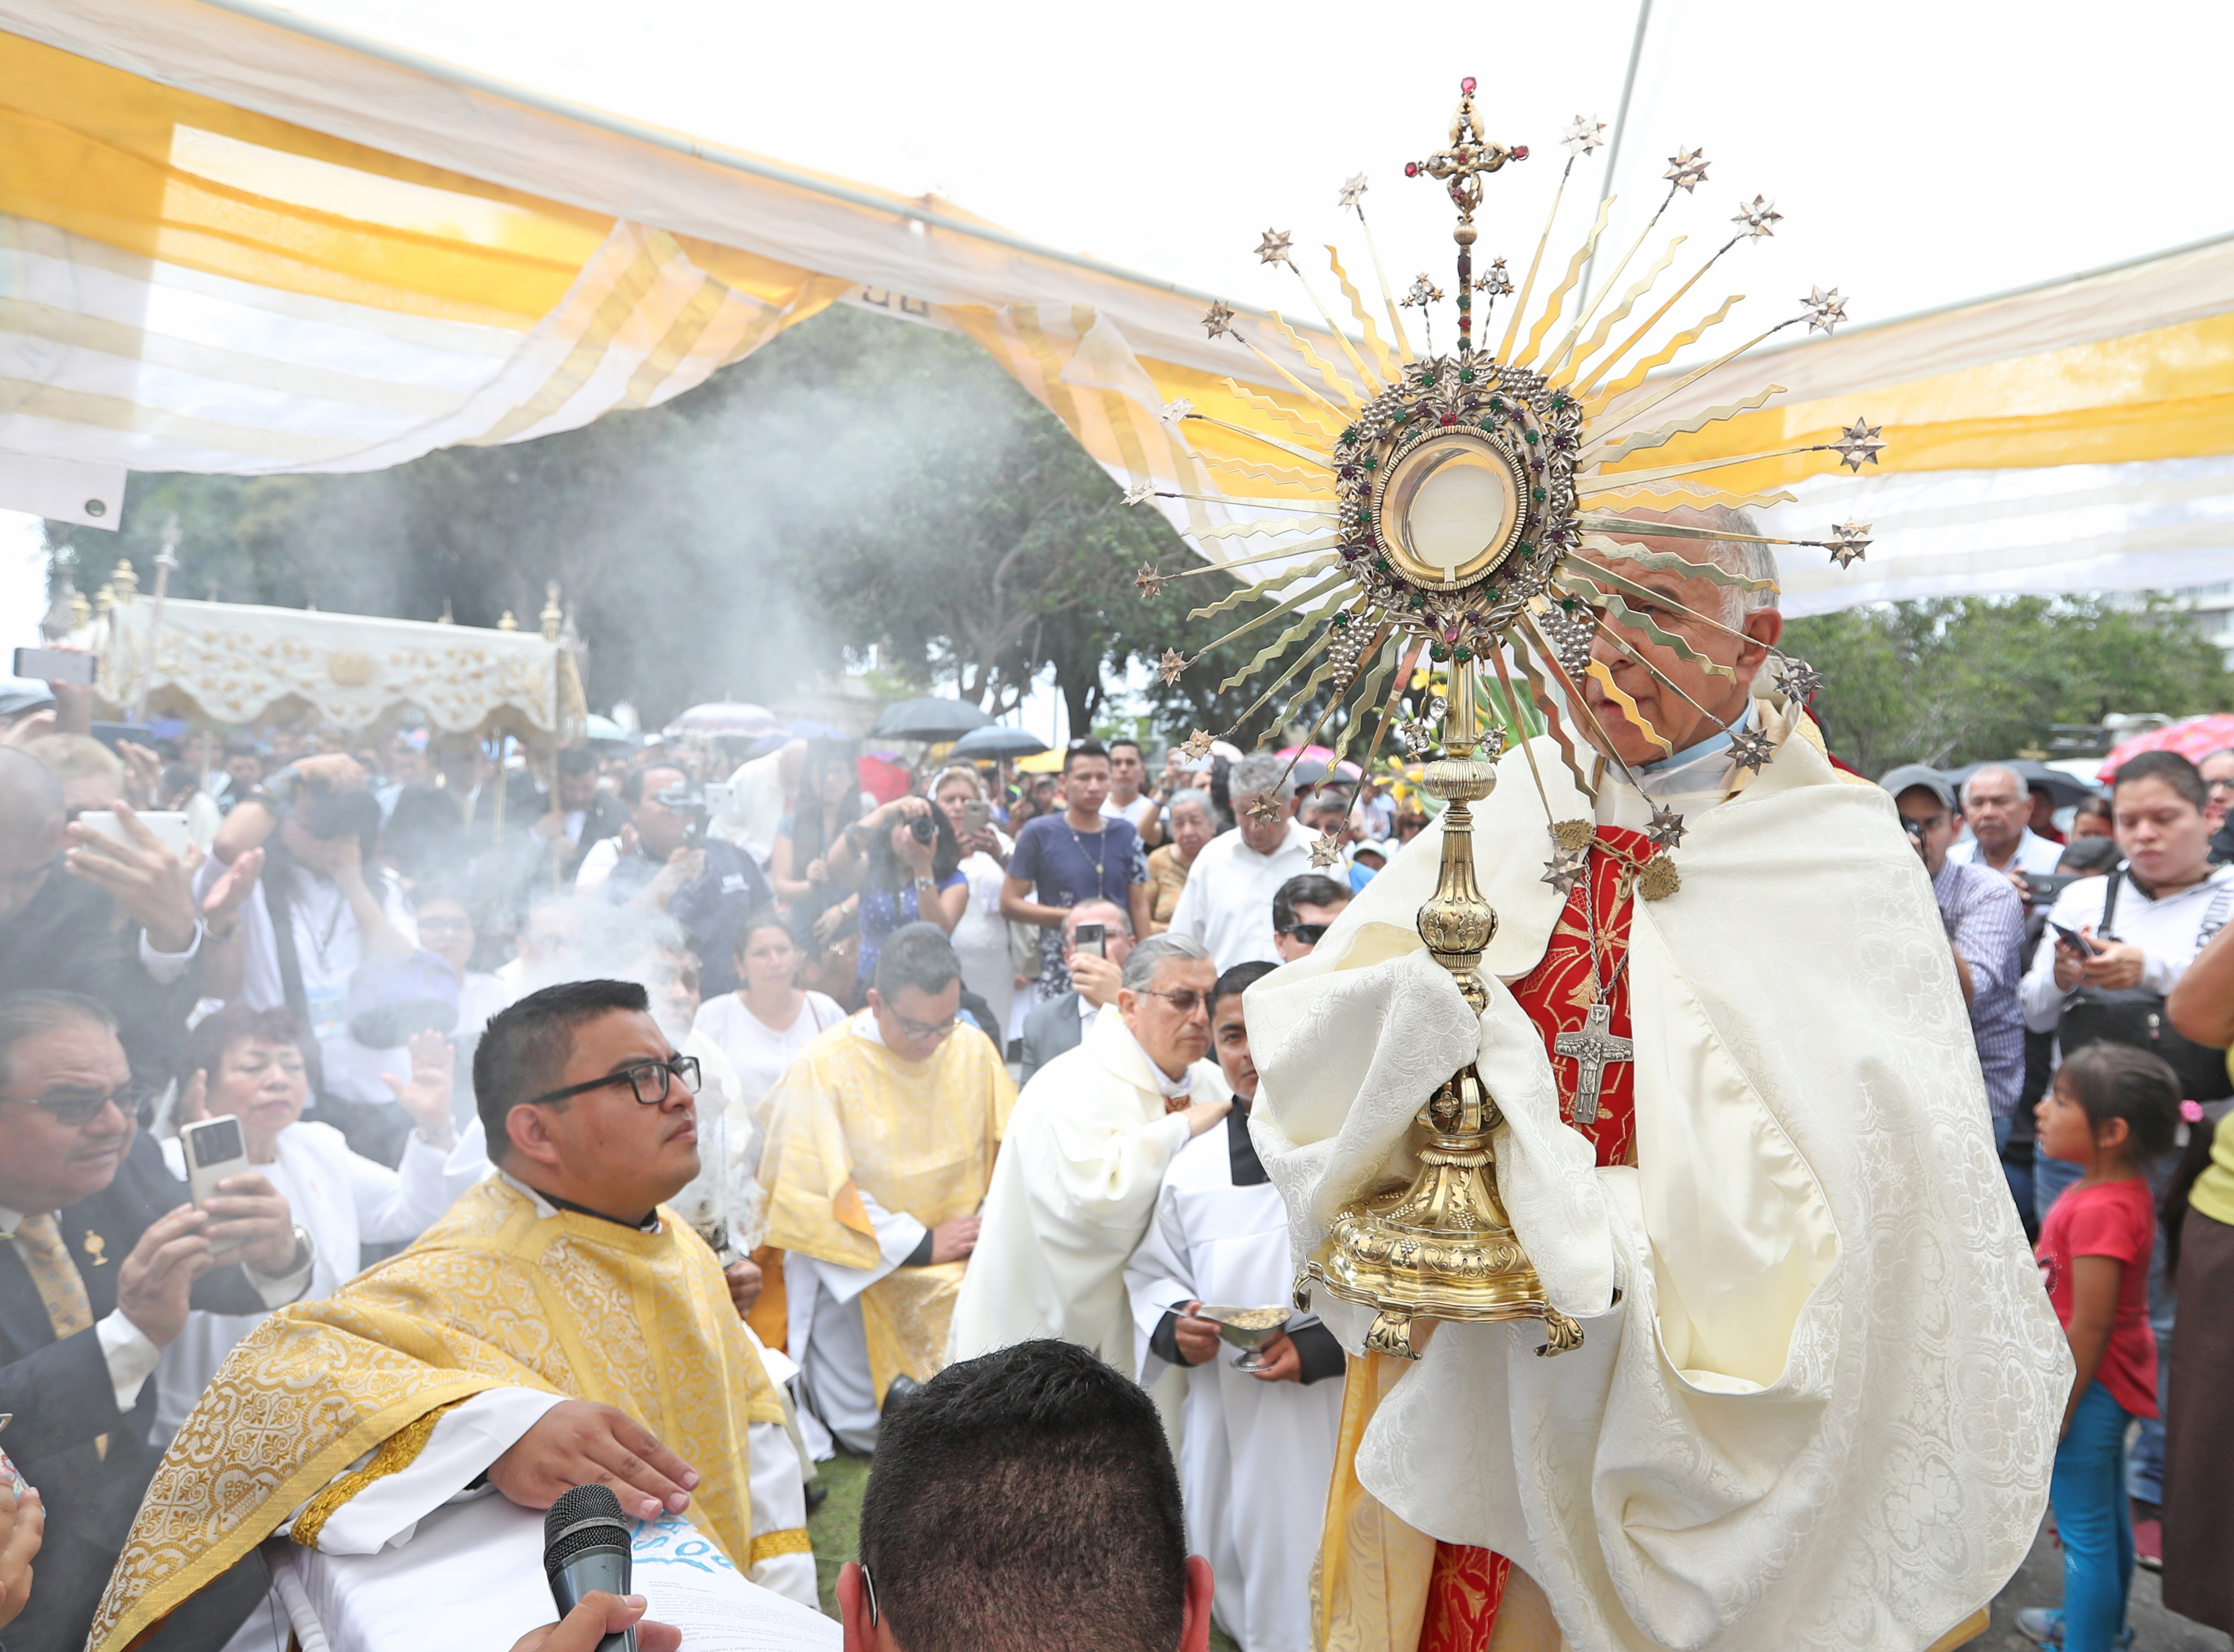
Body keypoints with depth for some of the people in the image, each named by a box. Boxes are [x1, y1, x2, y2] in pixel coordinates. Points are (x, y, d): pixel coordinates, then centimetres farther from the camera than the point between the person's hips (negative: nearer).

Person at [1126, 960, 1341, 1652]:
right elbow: (1152, 1270, 14)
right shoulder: (1193, 1167, 3)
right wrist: (1174, 1327, -6)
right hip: (1229, 1419, 4)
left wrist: (1321, 1348, -18)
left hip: (1337, 1413, -4)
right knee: (1239, 1591, 17)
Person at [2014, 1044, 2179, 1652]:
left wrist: (2056, 1413, -19)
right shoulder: (2121, 1190, 1)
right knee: (2109, 1516, 25)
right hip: (2114, 1384, 10)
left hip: (2090, 1388, -10)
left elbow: (2089, 1326, -27)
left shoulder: (2099, 1212, -30)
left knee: (2084, 1531, 5)